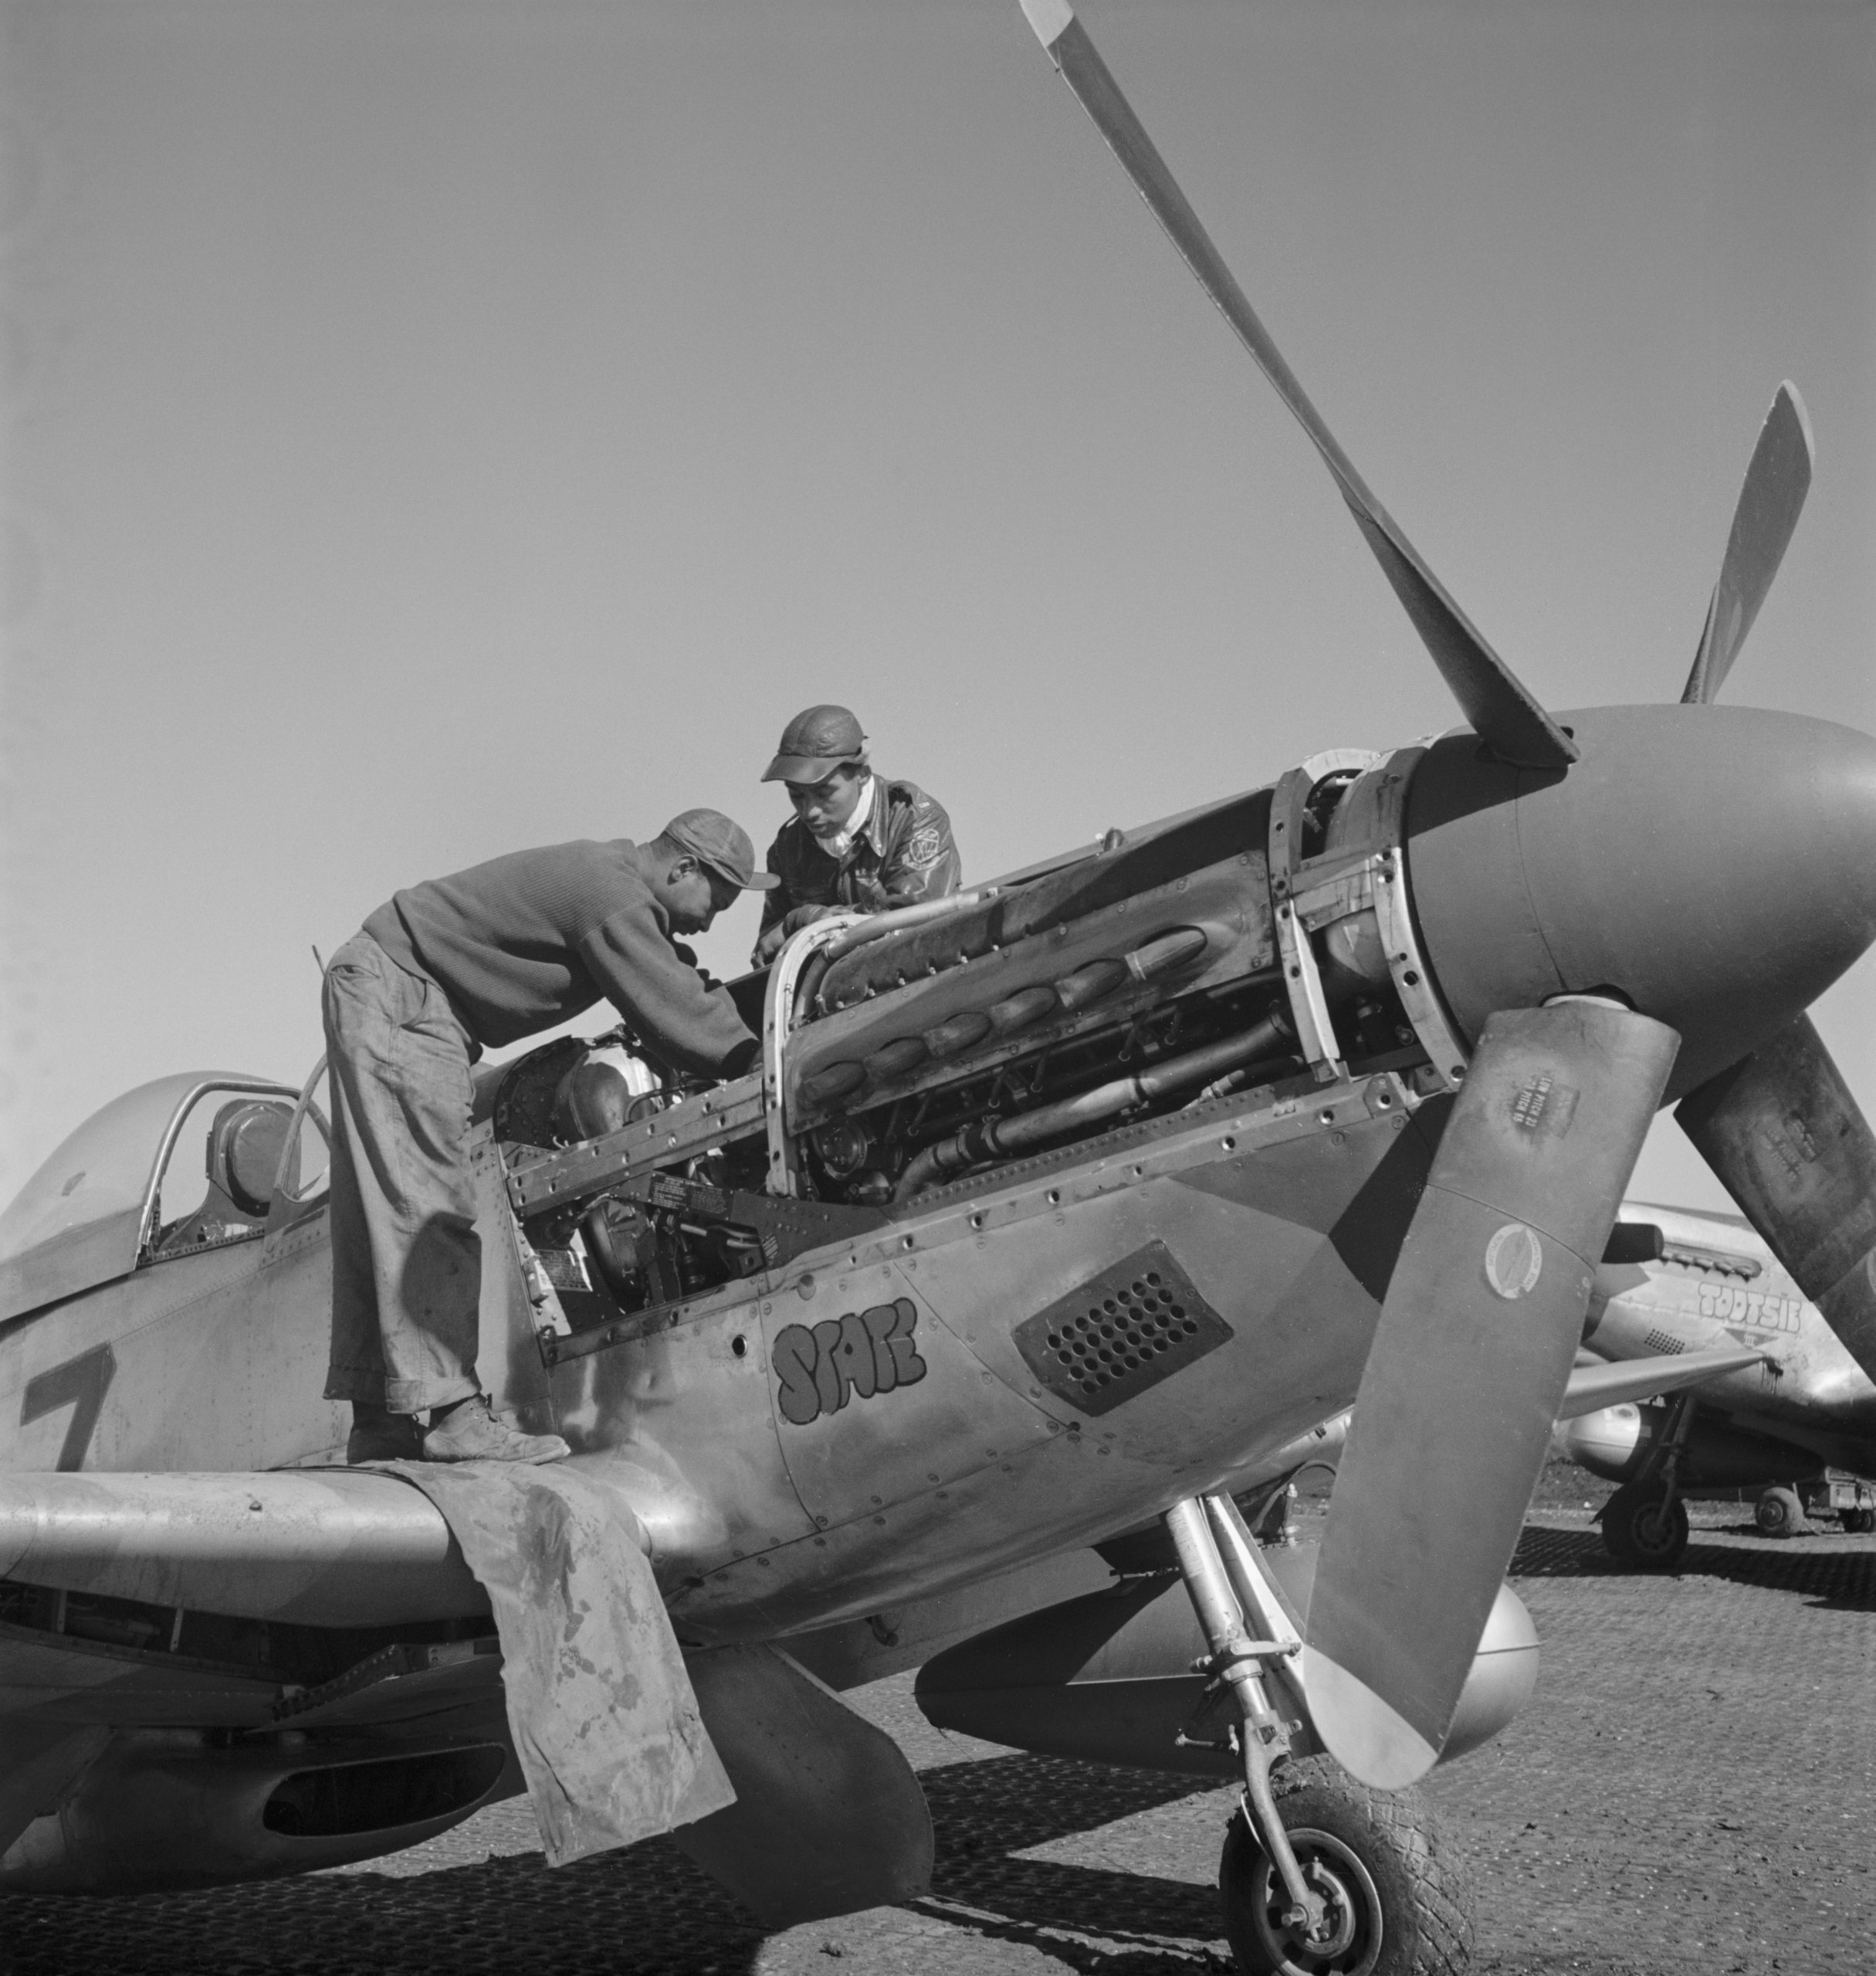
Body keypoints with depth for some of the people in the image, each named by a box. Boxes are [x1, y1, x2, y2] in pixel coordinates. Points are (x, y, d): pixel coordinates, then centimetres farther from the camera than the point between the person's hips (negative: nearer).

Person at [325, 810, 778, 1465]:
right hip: (395, 996, -11)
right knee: (426, 1207, -14)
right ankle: (452, 1411, -15)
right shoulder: (611, 896, -19)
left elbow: (676, 989, 18)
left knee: (380, 1214, 7)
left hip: (383, 992, 11)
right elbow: (675, 1019, -20)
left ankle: (380, 1423, 9)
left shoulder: (614, 878, 11)